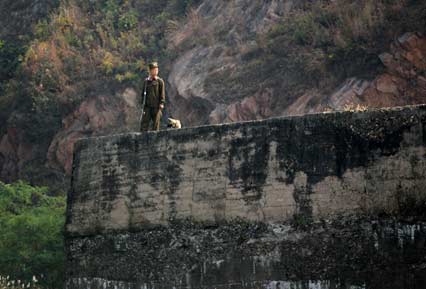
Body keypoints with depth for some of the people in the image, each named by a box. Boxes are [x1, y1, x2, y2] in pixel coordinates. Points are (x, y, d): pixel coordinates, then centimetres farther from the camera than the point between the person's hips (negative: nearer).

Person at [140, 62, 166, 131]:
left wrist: (162, 103, -9)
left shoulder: (160, 81, 2)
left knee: (156, 123, 1)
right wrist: (143, 102, 8)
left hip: (156, 107, -2)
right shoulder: (146, 81, 12)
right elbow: (143, 93, 17)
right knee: (144, 123, -6)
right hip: (147, 106, 2)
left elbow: (162, 93, 0)